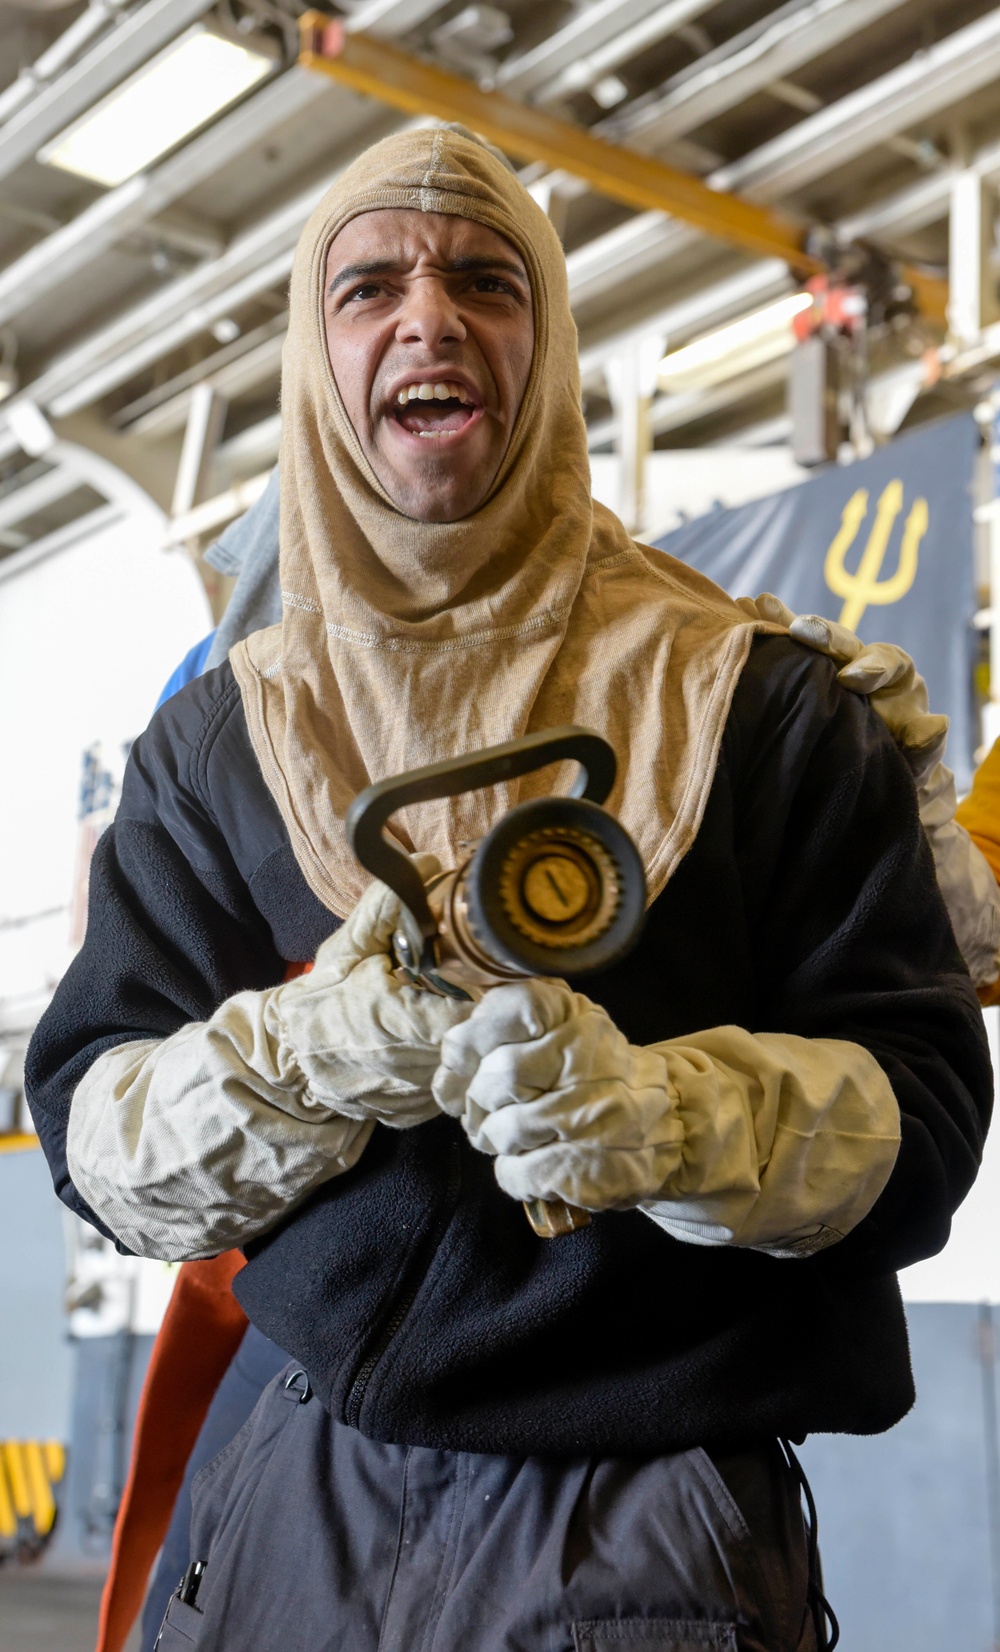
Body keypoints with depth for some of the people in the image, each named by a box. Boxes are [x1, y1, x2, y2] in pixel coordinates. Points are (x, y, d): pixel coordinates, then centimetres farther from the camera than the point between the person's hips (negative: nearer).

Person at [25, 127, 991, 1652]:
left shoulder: (758, 708, -4)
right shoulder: (216, 741, 5)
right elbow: (91, 1134, 0)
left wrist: (645, 1110, -28)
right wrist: (307, 1054, -20)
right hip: (306, 1500, 3)